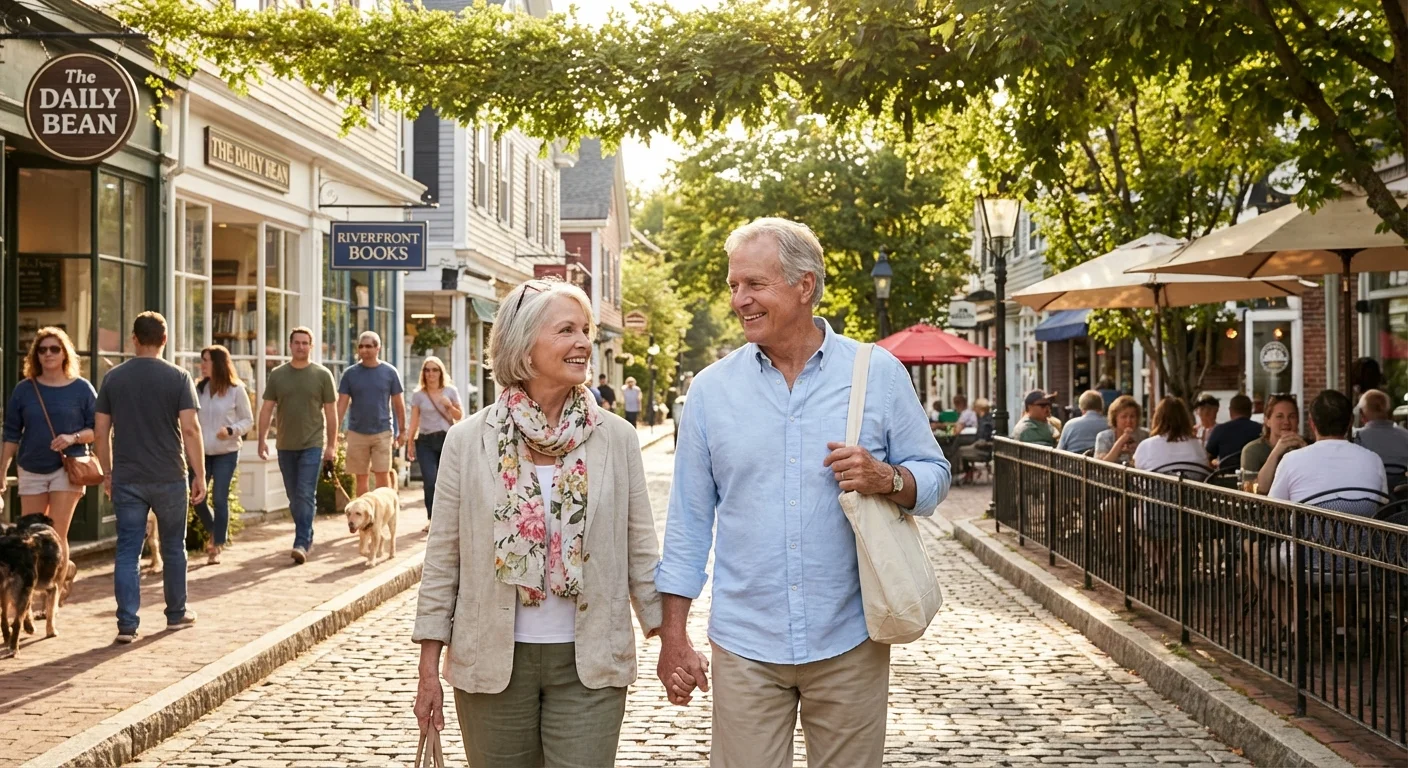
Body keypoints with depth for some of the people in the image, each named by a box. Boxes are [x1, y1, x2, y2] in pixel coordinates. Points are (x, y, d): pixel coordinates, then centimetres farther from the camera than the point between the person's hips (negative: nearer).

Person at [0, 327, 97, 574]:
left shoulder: (81, 388, 0)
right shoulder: (24, 390, 5)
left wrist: (73, 438, -17)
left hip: (67, 468, -3)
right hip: (31, 470, 3)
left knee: (57, 536, -8)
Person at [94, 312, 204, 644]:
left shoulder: (114, 378, 2)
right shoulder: (178, 378, -5)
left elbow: (101, 432, 4)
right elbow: (190, 430, -10)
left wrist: (107, 473, 15)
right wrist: (200, 475, -5)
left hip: (126, 479, 1)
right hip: (169, 478, -1)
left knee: (127, 551, 2)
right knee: (173, 548, 14)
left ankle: (127, 623, -4)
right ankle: (176, 614, 26)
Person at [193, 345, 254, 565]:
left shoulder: (236, 390, -7)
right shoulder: (199, 389, 4)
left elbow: (248, 420, -2)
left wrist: (231, 430, -19)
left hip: (226, 452, -4)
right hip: (201, 452, 4)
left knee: (220, 500, -5)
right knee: (197, 498, 4)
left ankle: (216, 548, 5)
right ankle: (213, 532, 32)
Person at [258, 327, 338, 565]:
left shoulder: (322, 375, 0)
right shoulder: (277, 375, 6)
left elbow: (330, 412, 2)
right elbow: (266, 409, 7)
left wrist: (332, 445, -1)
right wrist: (262, 439, -3)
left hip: (312, 445, -3)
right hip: (285, 445, 3)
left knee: (306, 495, -11)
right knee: (294, 497, 10)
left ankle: (301, 543, -13)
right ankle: (307, 538, 24)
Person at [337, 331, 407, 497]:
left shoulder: (390, 372, 1)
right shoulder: (350, 373, 2)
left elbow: (398, 404, 6)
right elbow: (341, 405, 2)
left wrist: (402, 431, 4)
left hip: (382, 432, -1)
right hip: (356, 433, 1)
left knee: (383, 475, -4)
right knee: (360, 478, 6)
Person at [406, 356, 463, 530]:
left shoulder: (451, 391, 6)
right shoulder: (418, 395, 6)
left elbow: (460, 416, 10)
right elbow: (414, 421, 8)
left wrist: (449, 406, -9)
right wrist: (410, 444, 5)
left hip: (447, 439, 0)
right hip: (426, 441, 0)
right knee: (430, 481, -11)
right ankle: (432, 519, -1)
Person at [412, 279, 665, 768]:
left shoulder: (617, 438, -1)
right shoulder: (468, 440, -2)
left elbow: (640, 549, 4)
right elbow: (443, 557, 0)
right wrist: (429, 669, -1)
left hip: (590, 664, 0)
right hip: (493, 663, 0)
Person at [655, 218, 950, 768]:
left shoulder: (879, 374, 1)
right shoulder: (712, 388, 4)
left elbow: (933, 475, 6)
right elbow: (689, 516, 6)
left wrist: (887, 479, -17)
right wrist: (672, 634, 3)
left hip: (849, 642, 0)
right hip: (744, 646, 1)